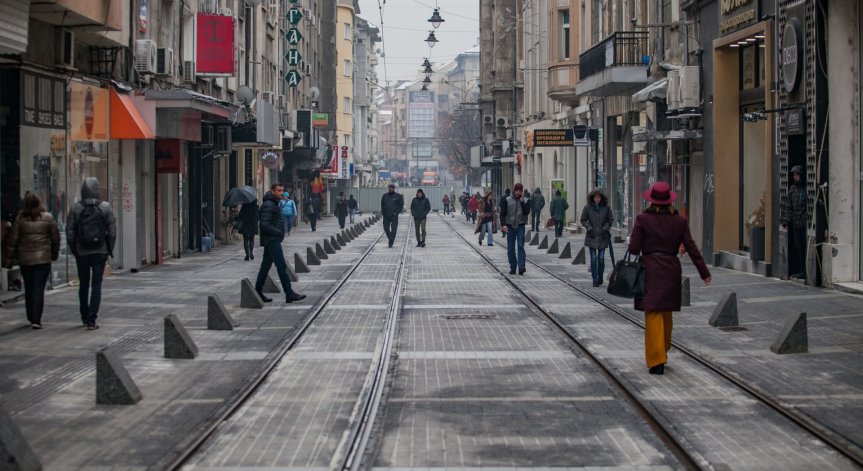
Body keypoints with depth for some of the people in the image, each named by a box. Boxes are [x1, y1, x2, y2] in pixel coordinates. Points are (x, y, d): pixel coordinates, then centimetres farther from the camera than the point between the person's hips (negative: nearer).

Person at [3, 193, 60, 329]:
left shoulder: (20, 218, -3)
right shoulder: (47, 218, -4)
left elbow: (12, 240, -2)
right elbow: (55, 237, 2)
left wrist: (8, 259, 4)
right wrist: (54, 254, 17)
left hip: (25, 259, 1)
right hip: (43, 258, -1)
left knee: (28, 289, 15)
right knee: (39, 289, -2)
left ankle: (31, 318, 23)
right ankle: (36, 320, -9)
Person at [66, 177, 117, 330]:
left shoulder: (76, 208, -5)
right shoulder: (106, 207, -5)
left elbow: (70, 232, -3)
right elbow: (112, 231, -4)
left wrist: (73, 251, 8)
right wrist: (109, 250, 5)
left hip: (82, 253, 1)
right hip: (100, 252, -1)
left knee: (83, 284, 15)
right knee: (96, 285, 1)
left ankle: (85, 317, 25)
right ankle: (92, 320, -6)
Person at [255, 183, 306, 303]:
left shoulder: (274, 204, 18)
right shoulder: (268, 205, -15)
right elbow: (264, 224, -23)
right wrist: (278, 232, -19)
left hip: (272, 240, 10)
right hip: (272, 240, -10)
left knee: (265, 266, 12)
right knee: (281, 266, -10)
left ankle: (258, 292, 17)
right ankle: (289, 294, -10)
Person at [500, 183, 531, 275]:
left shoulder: (525, 200, 3)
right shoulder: (508, 200, 3)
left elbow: (527, 212, -10)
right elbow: (502, 213, 2)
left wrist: (522, 201, -12)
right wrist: (503, 224, -10)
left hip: (520, 226, -1)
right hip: (510, 226, 1)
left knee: (520, 246, -12)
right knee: (510, 248, 3)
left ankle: (521, 266, -18)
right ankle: (512, 267, 10)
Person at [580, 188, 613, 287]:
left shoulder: (606, 208, 0)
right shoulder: (588, 207, -2)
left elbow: (610, 219, 8)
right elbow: (583, 220, 4)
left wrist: (605, 228, -6)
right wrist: (589, 228, -9)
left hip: (602, 237, 1)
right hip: (592, 237, -1)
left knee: (601, 258, -1)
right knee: (593, 259, -4)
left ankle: (600, 278, 18)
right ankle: (595, 280, 3)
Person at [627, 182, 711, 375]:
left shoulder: (643, 219, -8)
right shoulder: (679, 221, 1)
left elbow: (634, 248, -10)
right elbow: (691, 248, 1)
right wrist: (704, 272, 6)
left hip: (650, 270, -3)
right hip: (671, 269, 3)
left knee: (653, 314, -3)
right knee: (666, 312, 20)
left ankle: (657, 361, -11)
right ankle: (662, 351, 35)